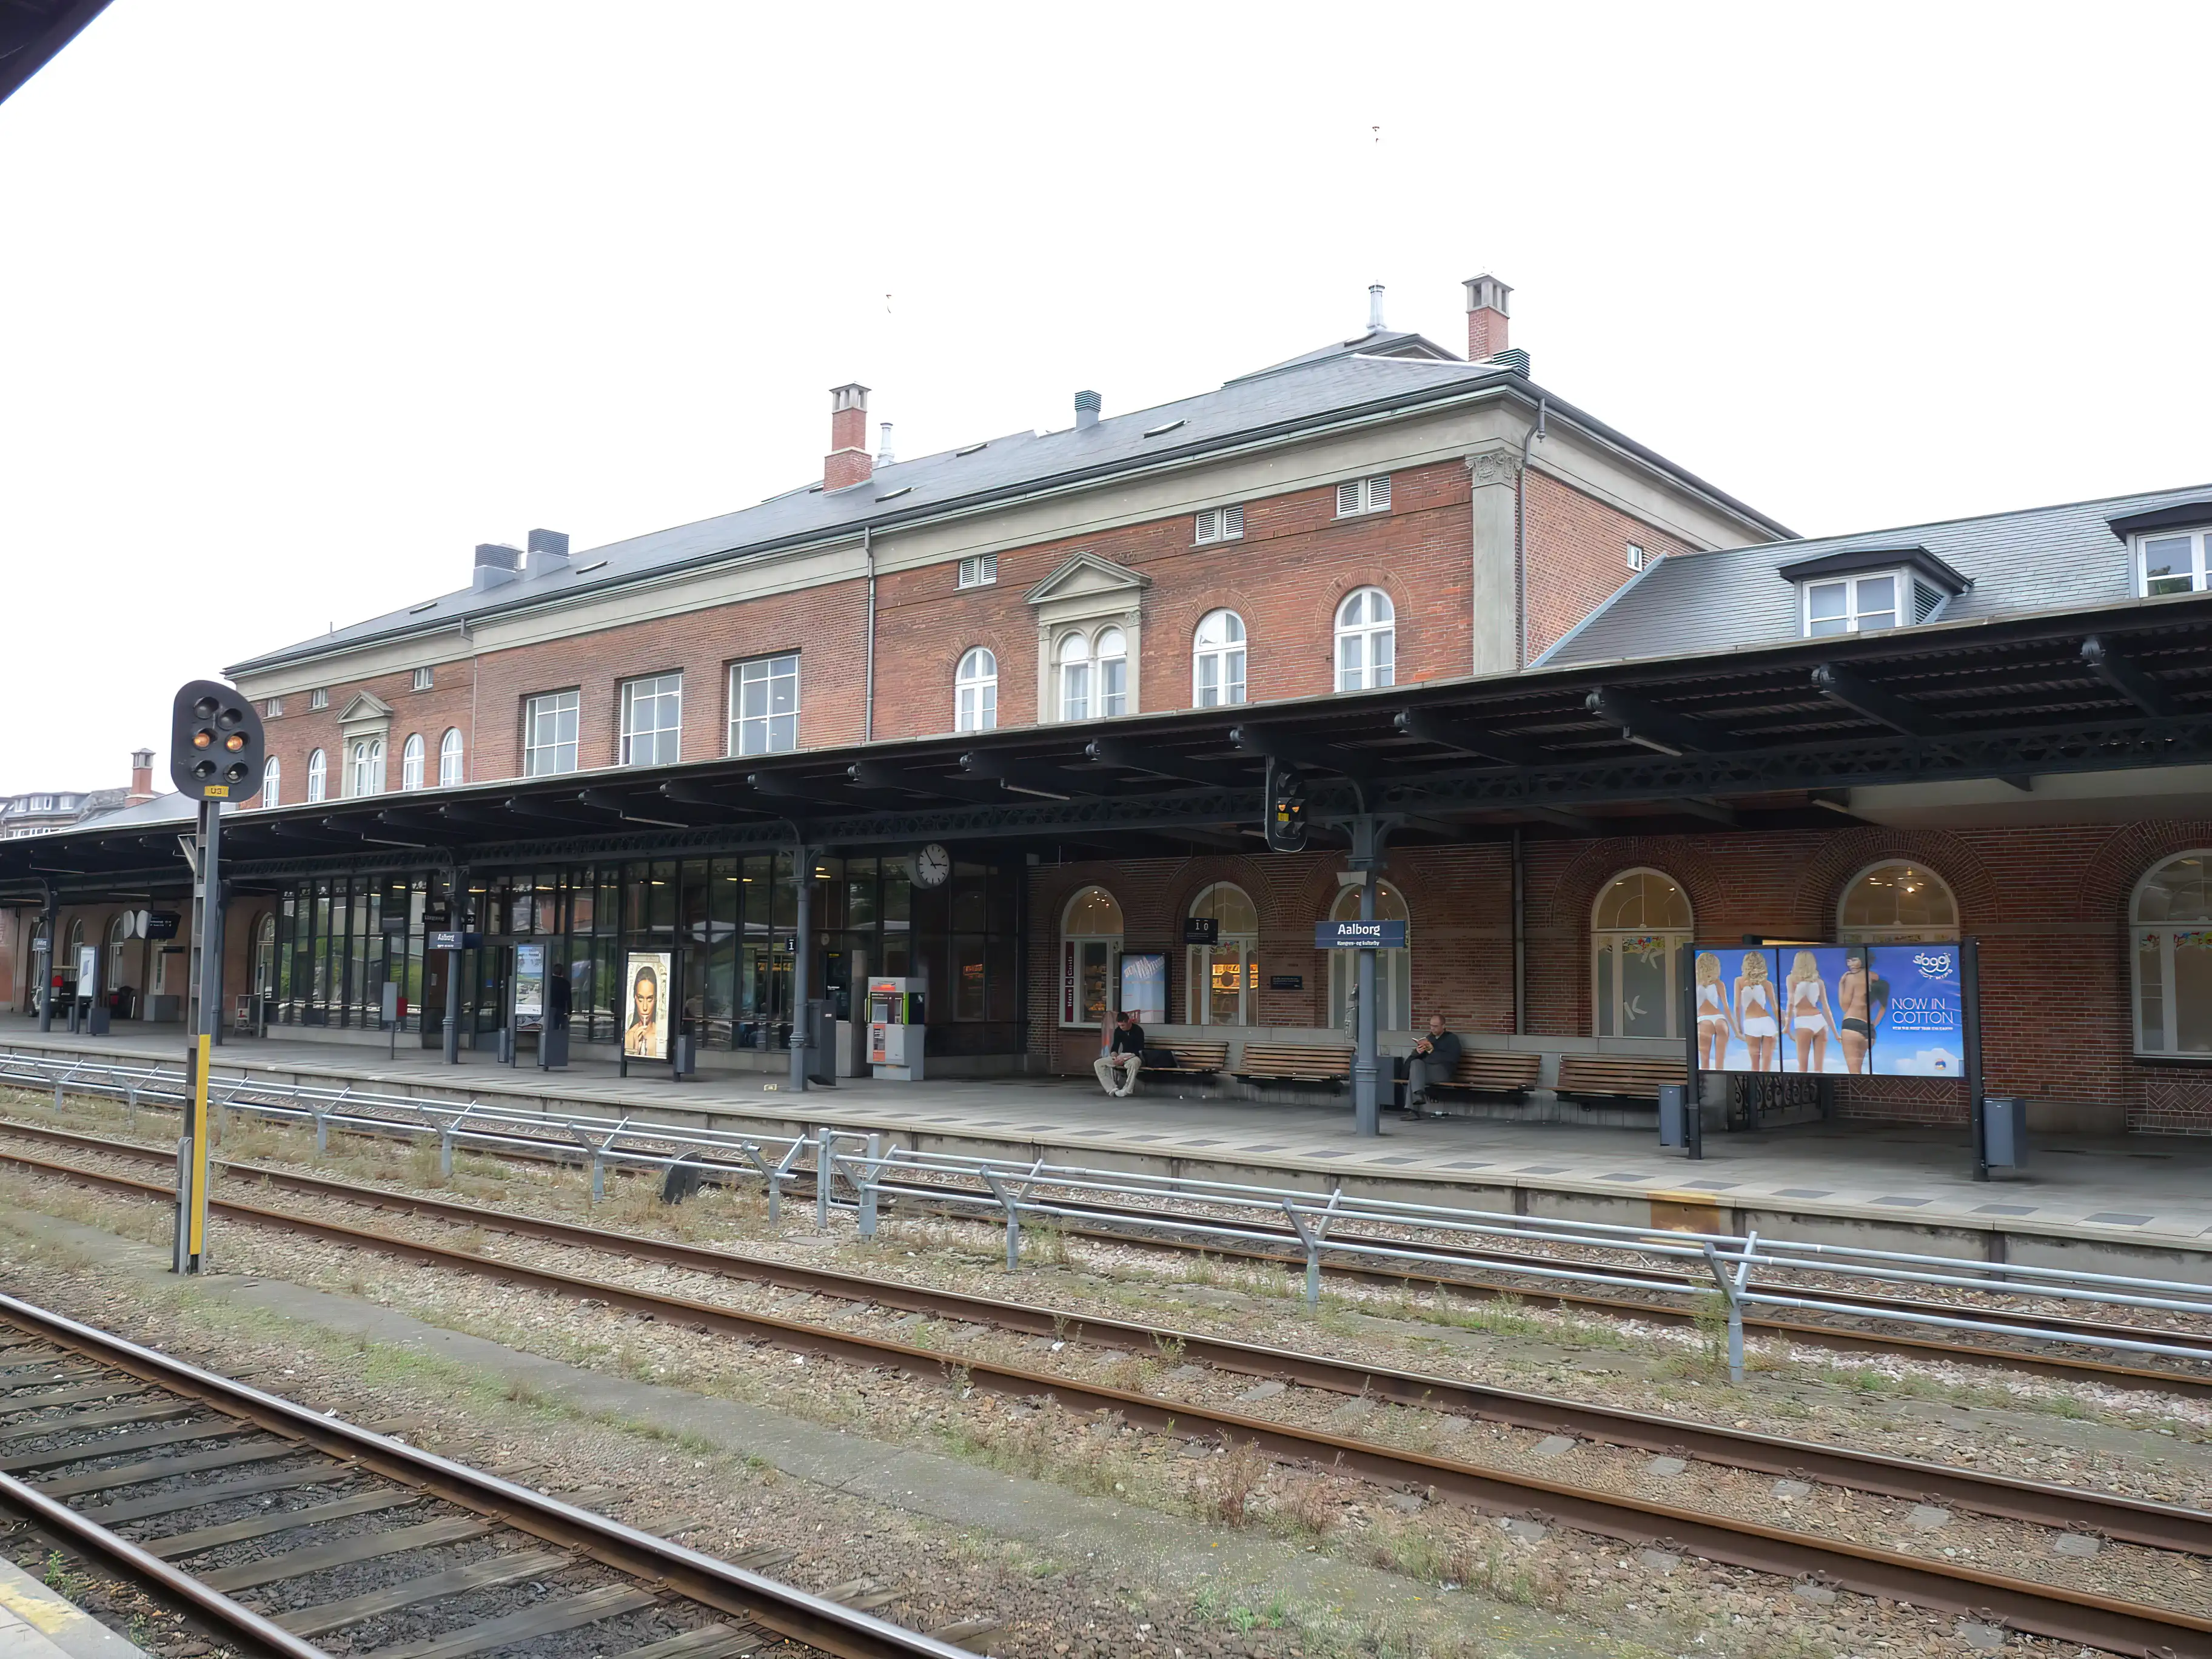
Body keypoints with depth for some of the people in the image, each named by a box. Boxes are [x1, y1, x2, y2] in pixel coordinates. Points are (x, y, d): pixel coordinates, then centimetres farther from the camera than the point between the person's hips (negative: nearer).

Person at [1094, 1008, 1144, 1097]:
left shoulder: (1138, 1030, -14)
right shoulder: (1118, 1030, 2)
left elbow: (1139, 1051, -18)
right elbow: (1115, 1047, 6)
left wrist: (1125, 1059, -27)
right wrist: (1115, 1057, -18)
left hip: (1135, 1057, -6)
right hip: (1122, 1057, 6)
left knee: (1133, 1063, -45)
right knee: (1097, 1063, -13)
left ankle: (1127, 1090, -32)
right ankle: (1112, 1089, -26)